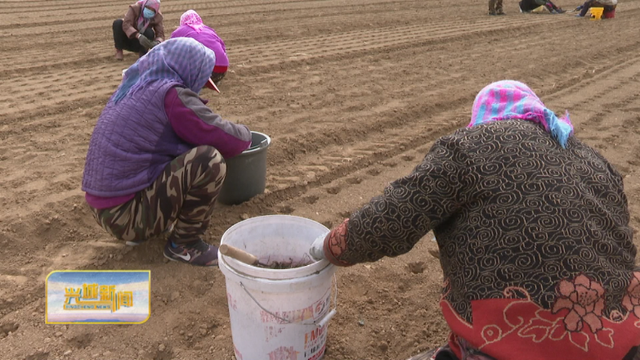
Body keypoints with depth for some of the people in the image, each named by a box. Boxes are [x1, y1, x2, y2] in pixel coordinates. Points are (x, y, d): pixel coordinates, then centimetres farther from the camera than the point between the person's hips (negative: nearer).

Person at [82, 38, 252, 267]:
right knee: (210, 159, -19)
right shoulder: (172, 95, -17)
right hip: (124, 215, -9)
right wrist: (244, 134, 8)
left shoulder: (133, 87, 9)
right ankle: (185, 245, -3)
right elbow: (232, 142, -15)